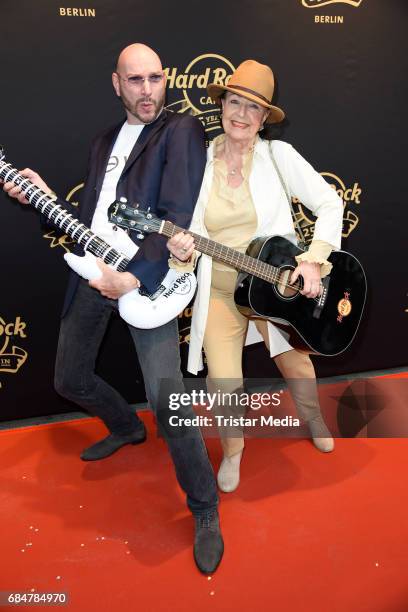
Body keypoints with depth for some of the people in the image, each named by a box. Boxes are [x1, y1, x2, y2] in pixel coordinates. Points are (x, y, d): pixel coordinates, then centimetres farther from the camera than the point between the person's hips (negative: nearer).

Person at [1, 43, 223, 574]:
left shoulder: (181, 130, -2)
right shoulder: (105, 141, 21)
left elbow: (178, 219, -14)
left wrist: (135, 273, -26)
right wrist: (43, 196, 6)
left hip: (146, 271, -7)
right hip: (92, 269, 8)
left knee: (167, 401, -16)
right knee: (70, 380, 18)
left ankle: (205, 509, 7)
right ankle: (127, 428, 48)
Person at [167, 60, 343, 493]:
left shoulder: (278, 155, -6)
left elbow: (329, 203, -6)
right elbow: (192, 230, -1)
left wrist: (315, 258, -16)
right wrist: (184, 251, -24)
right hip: (219, 291, 1)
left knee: (296, 363, 13)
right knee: (223, 382, -5)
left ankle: (314, 421, 49)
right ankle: (232, 449, 28)